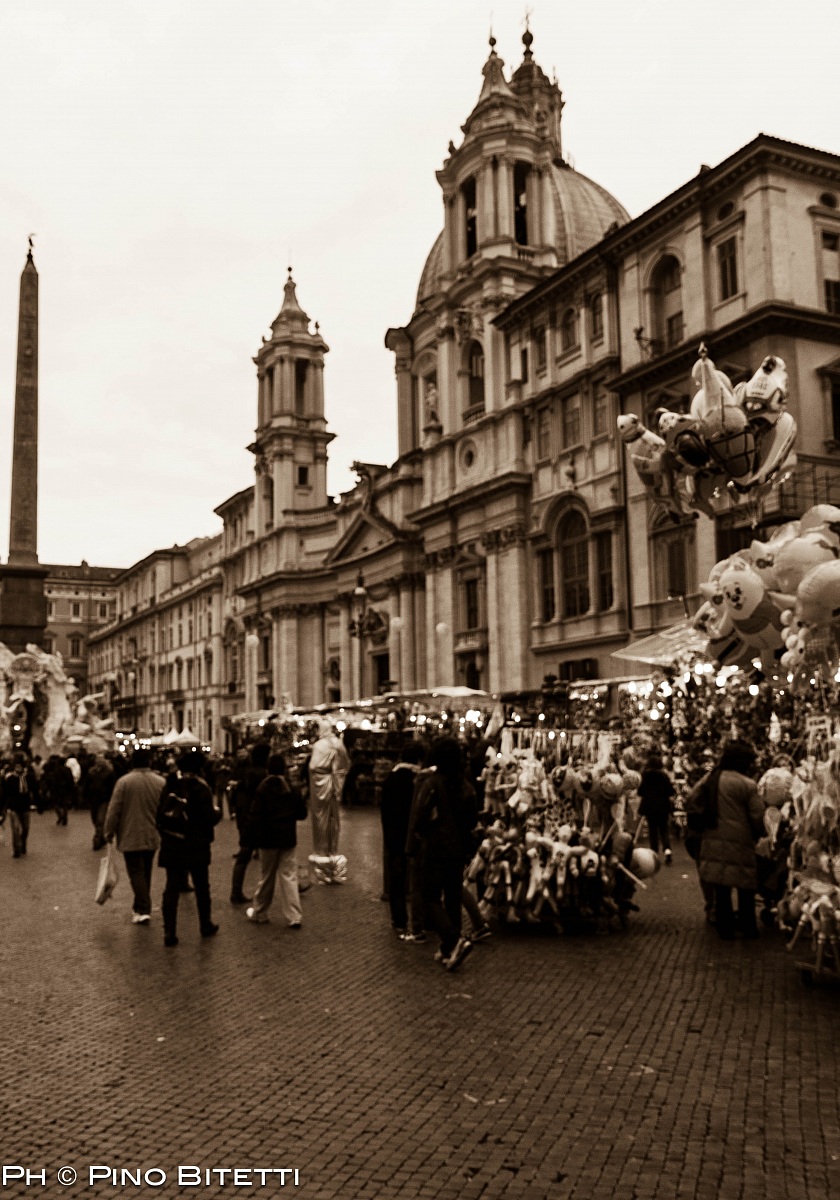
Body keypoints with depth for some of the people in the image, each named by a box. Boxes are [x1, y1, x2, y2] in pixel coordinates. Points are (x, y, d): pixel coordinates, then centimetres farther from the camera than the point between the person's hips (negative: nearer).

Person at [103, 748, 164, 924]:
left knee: (136, 873, -1)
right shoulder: (160, 782, -1)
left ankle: (143, 910, -11)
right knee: (146, 873, 17)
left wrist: (108, 833, 2)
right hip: (152, 837, 4)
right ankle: (140, 906, 29)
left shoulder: (124, 782, -11)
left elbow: (113, 810, -10)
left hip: (130, 838, -4)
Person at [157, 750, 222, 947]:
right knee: (201, 888, 14)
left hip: (171, 847, 3)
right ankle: (206, 926, 25)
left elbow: (160, 815, 5)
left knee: (172, 889, 5)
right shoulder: (201, 789, -13)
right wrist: (218, 812, 5)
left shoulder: (169, 787, 2)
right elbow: (209, 819, -16)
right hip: (196, 848, -3)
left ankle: (169, 932, 1)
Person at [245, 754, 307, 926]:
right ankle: (293, 917, -2)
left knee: (266, 877, 11)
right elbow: (302, 814, 3)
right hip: (288, 838, 2)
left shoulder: (263, 788, -9)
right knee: (289, 877, 3)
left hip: (268, 838, -2)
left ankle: (259, 913, 24)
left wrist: (253, 838, 0)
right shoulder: (293, 787, -2)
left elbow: (256, 815, -10)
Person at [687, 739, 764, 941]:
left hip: (712, 843, 5)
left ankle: (725, 928, 18)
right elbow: (758, 818, -10)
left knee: (721, 888, 12)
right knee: (745, 887, 11)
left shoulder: (709, 779, 6)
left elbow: (691, 804, 6)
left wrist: (702, 827, 16)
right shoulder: (747, 784, -10)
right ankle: (748, 928, 20)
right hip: (739, 844, -5)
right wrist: (756, 835, 9)